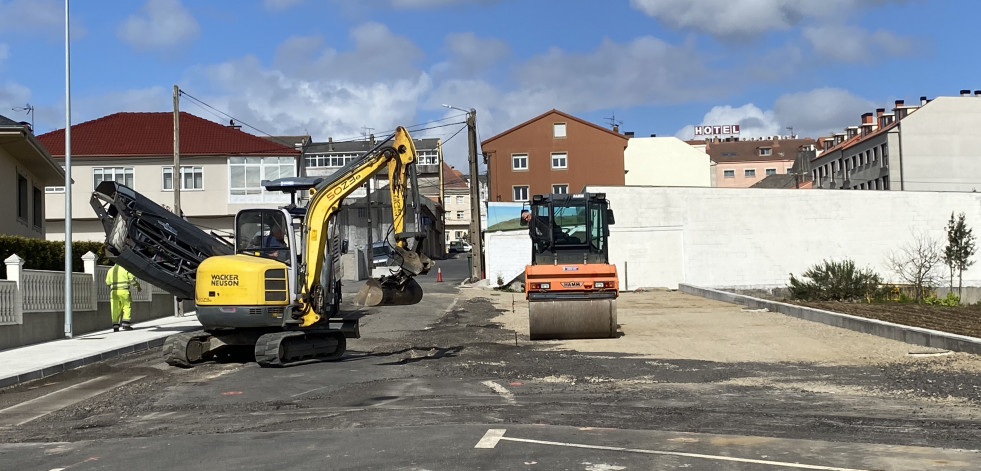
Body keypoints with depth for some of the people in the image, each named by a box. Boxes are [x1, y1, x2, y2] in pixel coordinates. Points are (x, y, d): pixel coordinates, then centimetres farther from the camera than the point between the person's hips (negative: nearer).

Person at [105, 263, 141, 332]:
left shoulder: (110, 270, 14)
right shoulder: (125, 269, 0)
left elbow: (107, 282, 18)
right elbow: (132, 279, 0)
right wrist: (138, 286, 16)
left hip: (114, 291, 4)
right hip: (124, 291, -4)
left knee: (115, 308, 5)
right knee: (127, 307, 5)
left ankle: (115, 326, 0)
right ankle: (125, 324, -2)